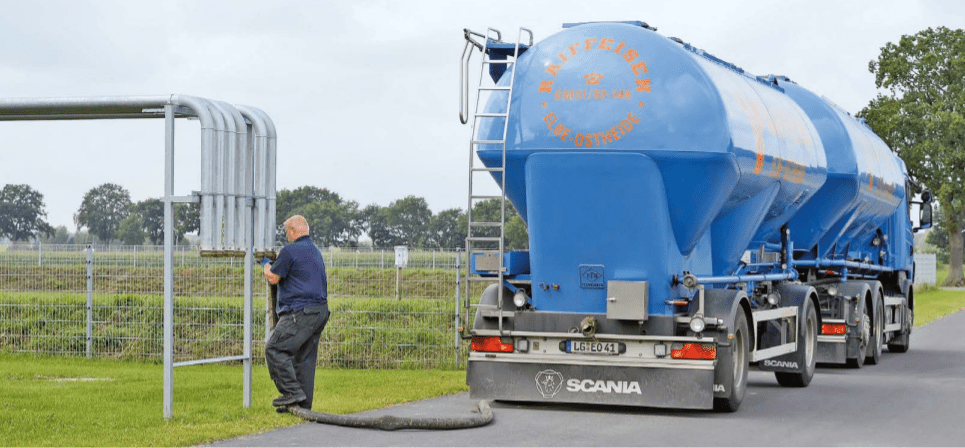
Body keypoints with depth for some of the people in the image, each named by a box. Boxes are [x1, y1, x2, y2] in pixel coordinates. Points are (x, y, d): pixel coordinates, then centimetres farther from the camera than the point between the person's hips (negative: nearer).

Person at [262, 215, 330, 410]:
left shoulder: (290, 250, -9)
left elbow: (273, 278, -4)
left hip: (301, 312, -9)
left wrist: (266, 265, 18)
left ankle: (292, 392, -12)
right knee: (304, 358, 10)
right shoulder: (315, 251, 21)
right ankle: (303, 405, 11)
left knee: (275, 348, -7)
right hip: (320, 311, 9)